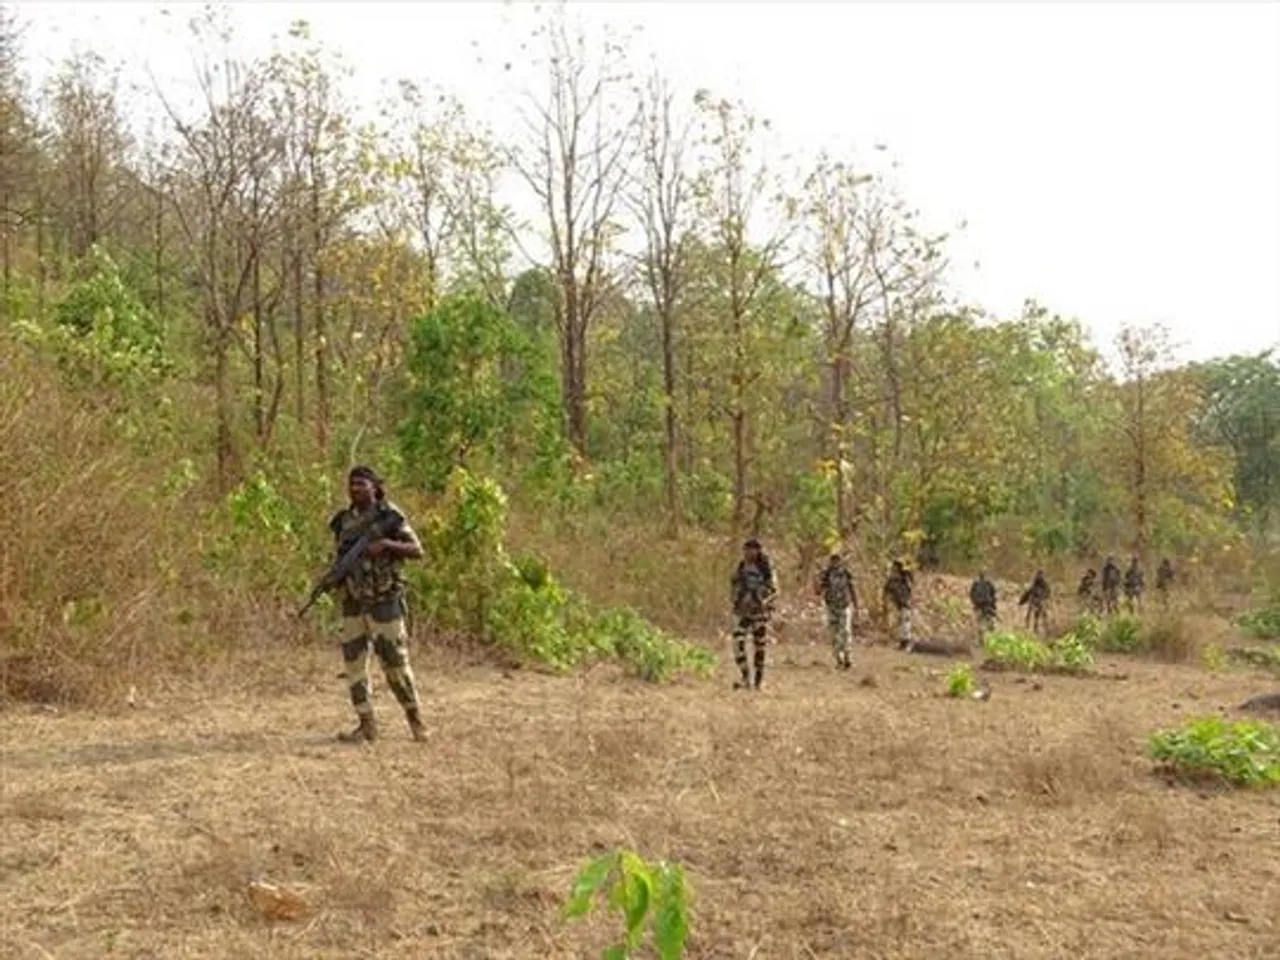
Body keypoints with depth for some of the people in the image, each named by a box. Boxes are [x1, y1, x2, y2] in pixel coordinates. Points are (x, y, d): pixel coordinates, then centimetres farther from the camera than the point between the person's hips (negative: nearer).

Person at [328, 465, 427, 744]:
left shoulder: (390, 516, -7)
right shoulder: (344, 521, 9)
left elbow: (418, 551, -9)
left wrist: (386, 544, -24)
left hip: (384, 601, -5)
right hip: (353, 603, 5)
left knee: (395, 664, -4)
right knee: (353, 664, 3)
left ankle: (415, 717, 14)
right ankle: (367, 725, 10)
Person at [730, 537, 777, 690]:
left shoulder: (766, 568, -6)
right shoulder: (741, 566, 6)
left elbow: (775, 591, -5)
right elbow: (733, 585, 19)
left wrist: (765, 601, -23)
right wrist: (734, 599, 2)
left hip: (759, 612, -3)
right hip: (742, 612, 3)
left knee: (759, 647, 4)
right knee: (738, 643, -11)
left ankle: (757, 682, 14)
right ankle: (746, 679, -5)